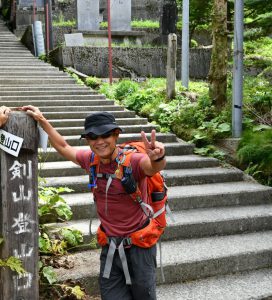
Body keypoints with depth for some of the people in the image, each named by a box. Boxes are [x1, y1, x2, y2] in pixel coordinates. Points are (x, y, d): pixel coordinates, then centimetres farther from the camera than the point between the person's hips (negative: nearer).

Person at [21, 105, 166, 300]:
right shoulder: (91, 160, -3)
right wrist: (42, 121, 15)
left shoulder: (133, 161, -21)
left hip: (138, 245, -5)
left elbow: (155, 166, -43)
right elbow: (64, 148, 15)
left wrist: (157, 158, -66)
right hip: (110, 245, 5)